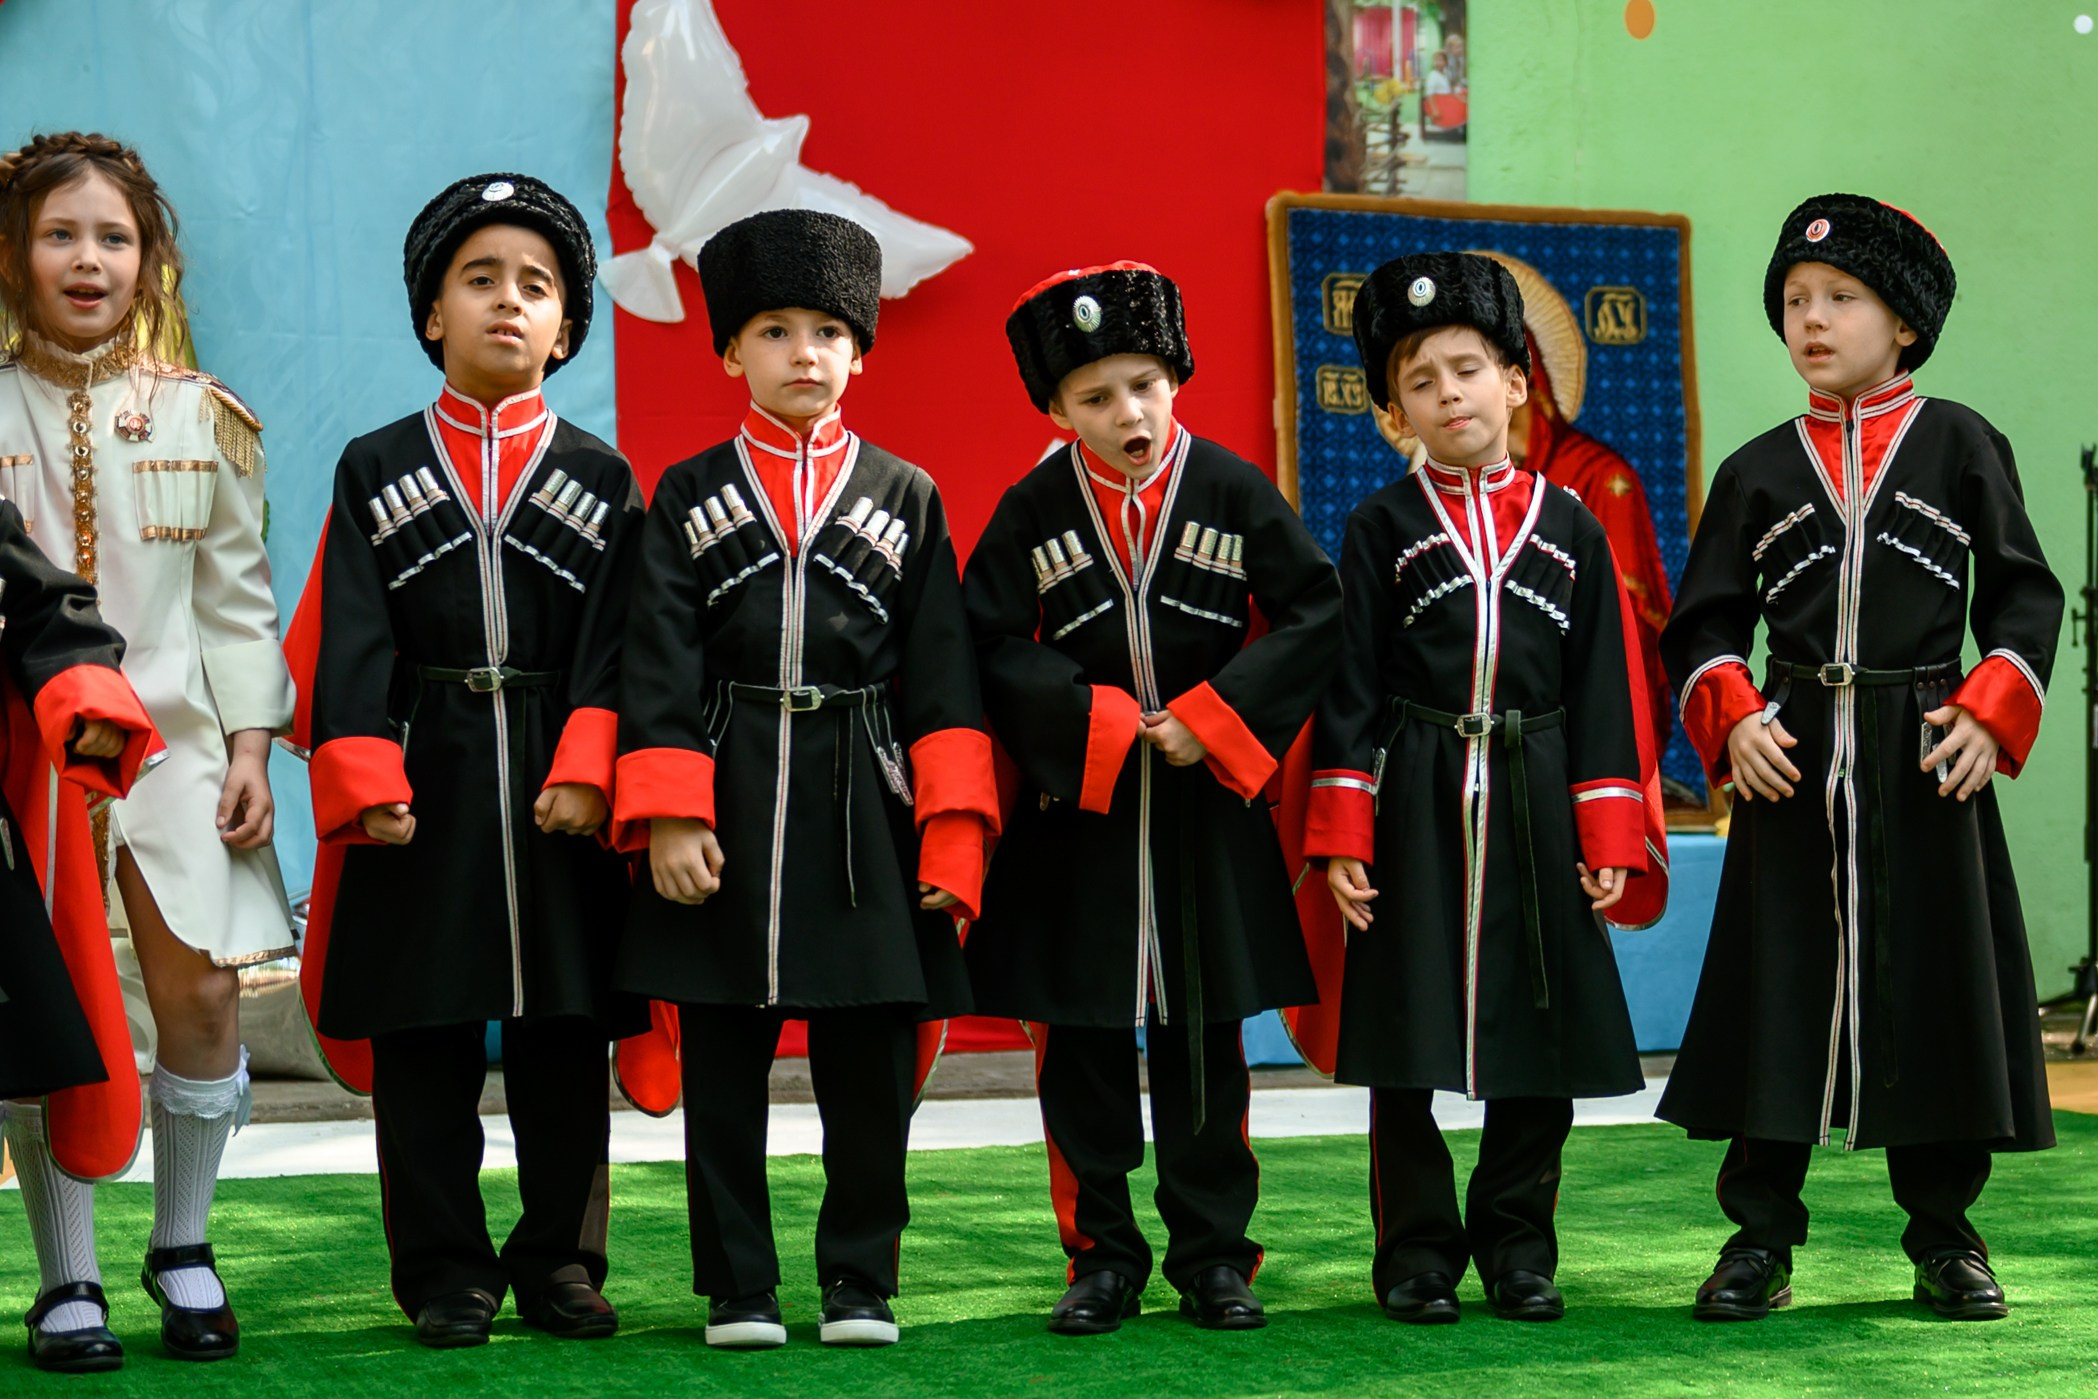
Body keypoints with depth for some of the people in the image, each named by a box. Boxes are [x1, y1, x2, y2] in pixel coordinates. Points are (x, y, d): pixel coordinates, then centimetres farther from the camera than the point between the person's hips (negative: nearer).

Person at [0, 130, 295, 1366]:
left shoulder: (199, 418, 7)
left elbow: (237, 594, 9)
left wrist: (250, 744, 3)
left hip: (172, 731, 1)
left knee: (203, 990, -7)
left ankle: (184, 1249, 13)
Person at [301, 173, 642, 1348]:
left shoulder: (603, 481, 8)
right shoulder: (377, 470, 6)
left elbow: (613, 647, 1)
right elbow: (350, 642, 0)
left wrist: (587, 772, -12)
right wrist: (367, 783, -11)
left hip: (560, 786, 1)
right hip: (425, 787, 0)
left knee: (567, 1040, 5)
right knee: (424, 1043, 2)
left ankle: (559, 1260, 16)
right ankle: (448, 1272, 12)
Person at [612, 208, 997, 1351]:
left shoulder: (906, 498, 8)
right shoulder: (688, 496, 6)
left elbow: (942, 678, 5)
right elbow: (658, 664, 0)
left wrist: (953, 840, -3)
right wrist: (667, 815, -10)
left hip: (863, 812, 1)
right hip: (726, 805, 0)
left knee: (870, 1064, 3)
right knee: (722, 1064, 4)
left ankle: (860, 1281, 16)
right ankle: (738, 1289, 14)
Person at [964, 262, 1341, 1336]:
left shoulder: (1234, 492, -2)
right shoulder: (1032, 512, -1)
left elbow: (1312, 615, -4)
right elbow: (994, 646, -5)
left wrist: (1213, 719, -13)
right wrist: (1096, 722, -17)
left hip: (1205, 812, 0)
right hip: (1075, 814, 0)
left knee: (1203, 1045, 7)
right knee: (1080, 1047, 4)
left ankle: (1212, 1255, 18)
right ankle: (1103, 1257, 15)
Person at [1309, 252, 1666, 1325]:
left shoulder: (1571, 531, 7)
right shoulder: (1380, 529, 2)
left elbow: (1603, 689, 6)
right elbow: (1350, 686, 0)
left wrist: (1609, 835, 0)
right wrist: (1343, 835, -6)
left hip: (1537, 809, 2)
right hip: (1415, 806, -2)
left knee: (1544, 1040, 6)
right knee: (1406, 1044, 1)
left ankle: (1518, 1245, 19)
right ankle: (1419, 1250, 14)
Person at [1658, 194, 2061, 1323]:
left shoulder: (1961, 445, 5)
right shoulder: (1758, 470, 8)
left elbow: (2023, 595, 5)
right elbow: (1702, 624, 10)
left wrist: (1990, 714, -9)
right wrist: (1732, 720, -8)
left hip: (1925, 760, -1)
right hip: (1793, 761, 1)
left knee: (1936, 979, 3)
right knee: (1780, 986, 2)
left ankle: (1945, 1238, 17)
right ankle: (1759, 1240, 11)